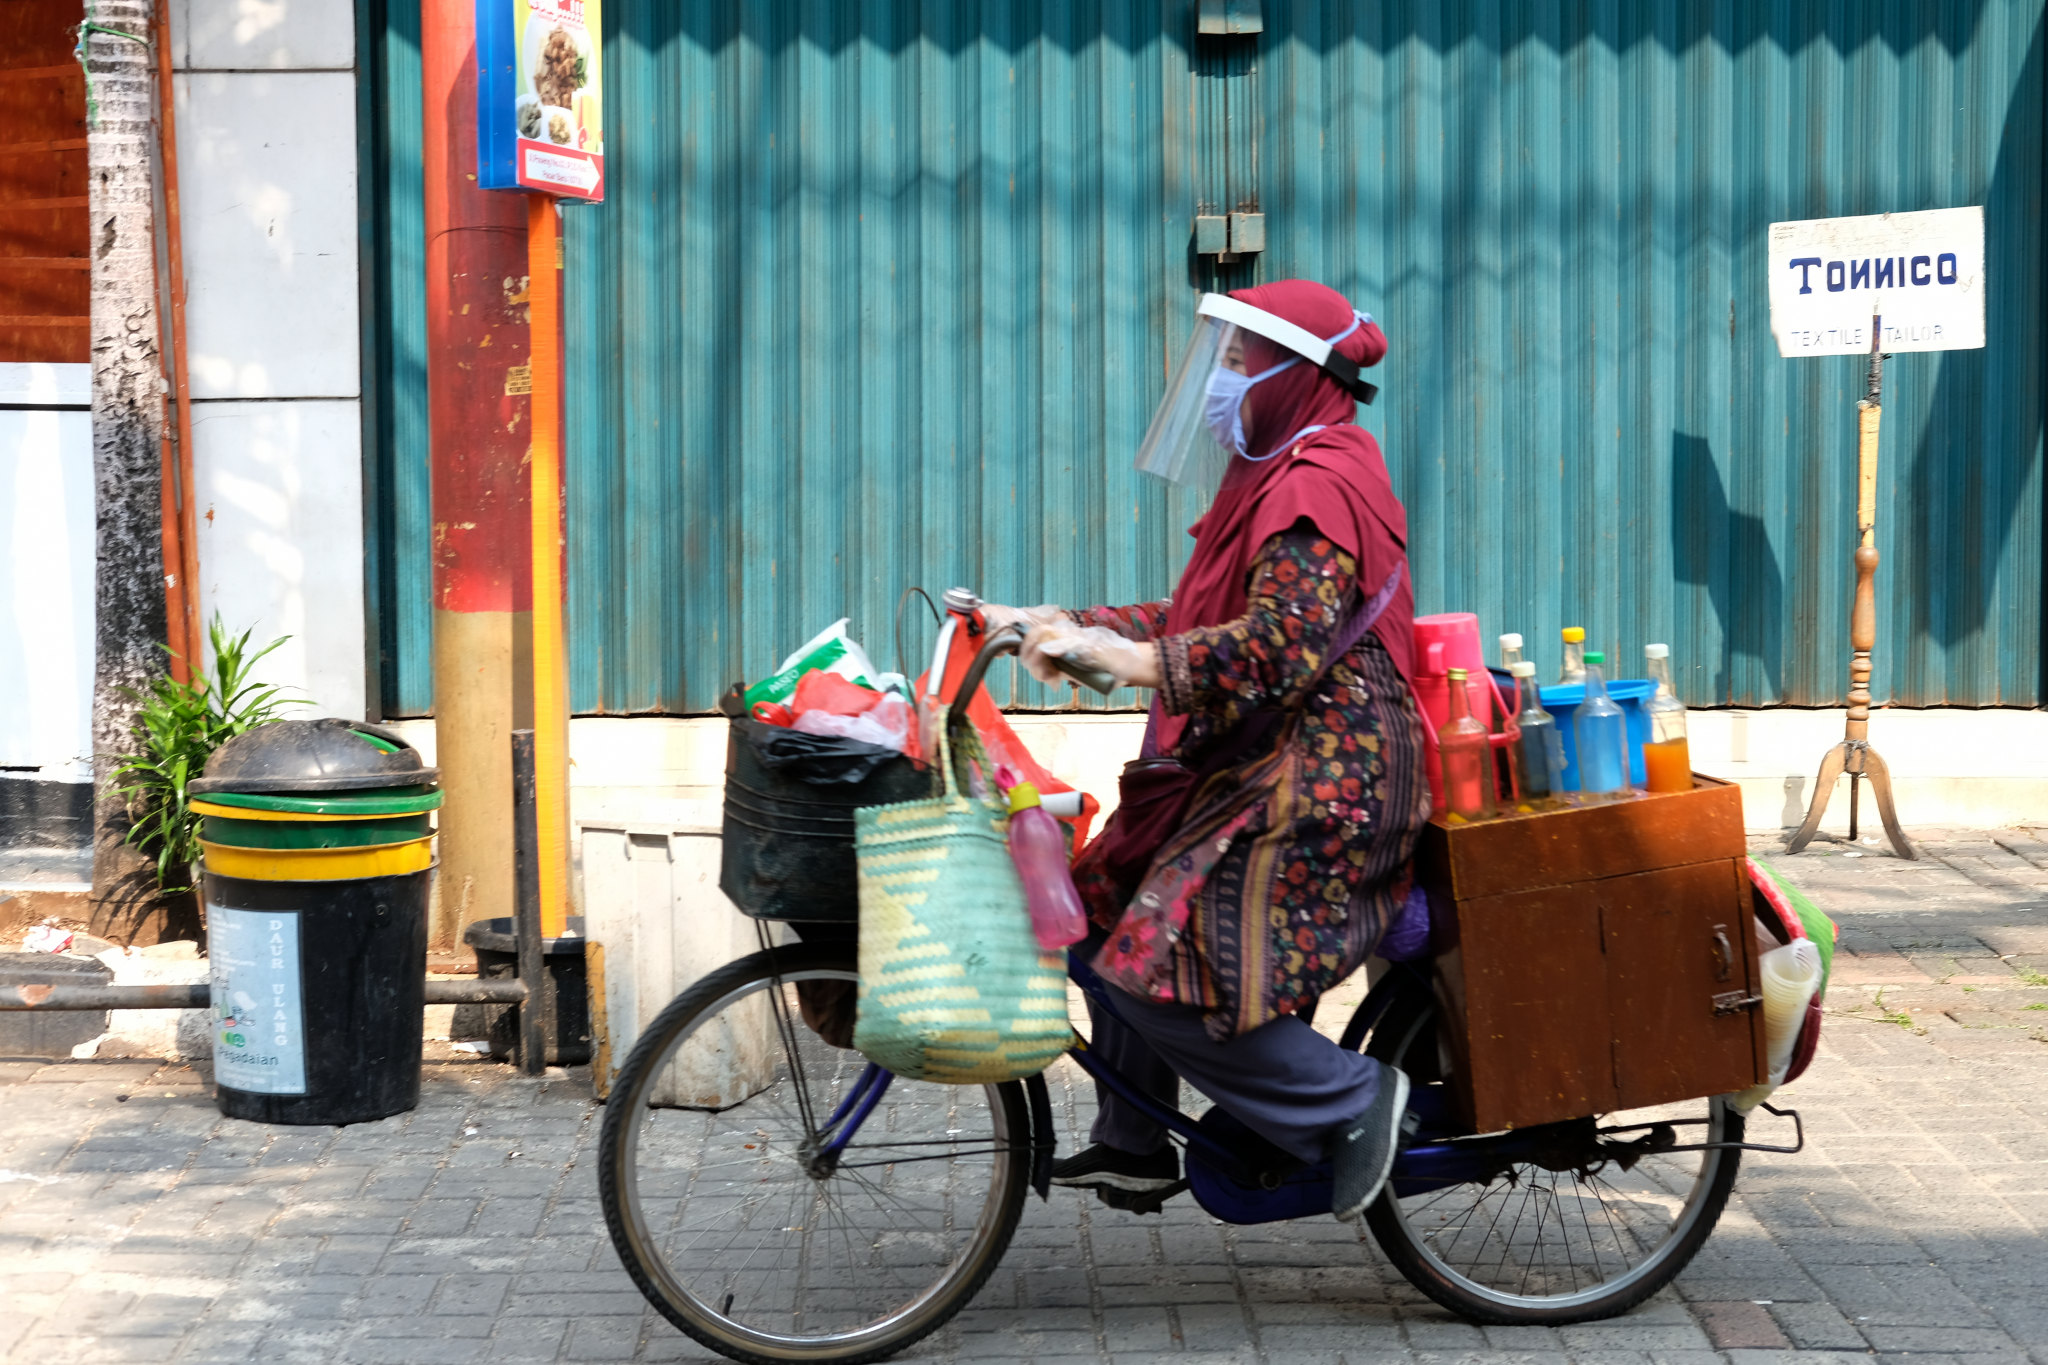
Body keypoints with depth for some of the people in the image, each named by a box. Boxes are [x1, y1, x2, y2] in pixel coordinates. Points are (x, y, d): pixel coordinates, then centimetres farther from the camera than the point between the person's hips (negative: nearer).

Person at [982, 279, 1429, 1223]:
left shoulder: (1316, 486, -15)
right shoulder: (1282, 478, 19)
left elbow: (1278, 644, -27)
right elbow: (1196, 620, 19)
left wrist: (1118, 657, -32)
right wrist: (1055, 623, 12)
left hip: (1316, 789, -11)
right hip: (1258, 771, 11)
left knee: (1158, 973, -17)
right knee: (1113, 905, 15)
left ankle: (1353, 1099, -6)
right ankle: (1133, 1143, 23)